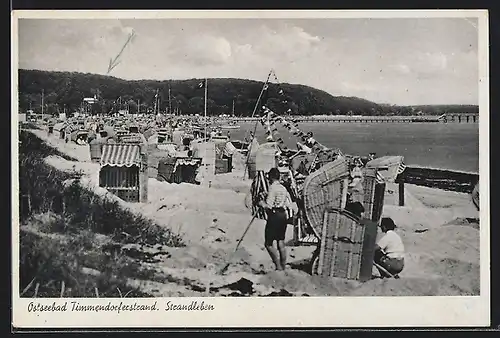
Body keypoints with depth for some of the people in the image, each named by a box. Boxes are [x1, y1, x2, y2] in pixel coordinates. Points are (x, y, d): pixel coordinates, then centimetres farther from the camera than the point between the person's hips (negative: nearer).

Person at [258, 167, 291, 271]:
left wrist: (262, 203, 4)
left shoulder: (272, 187, -11)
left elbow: (269, 206, -17)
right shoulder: (283, 188, 12)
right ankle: (283, 266, 15)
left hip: (274, 216, -8)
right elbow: (287, 203, 13)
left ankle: (278, 266, -9)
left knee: (268, 243, -3)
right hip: (283, 215, 8)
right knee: (281, 242, 12)